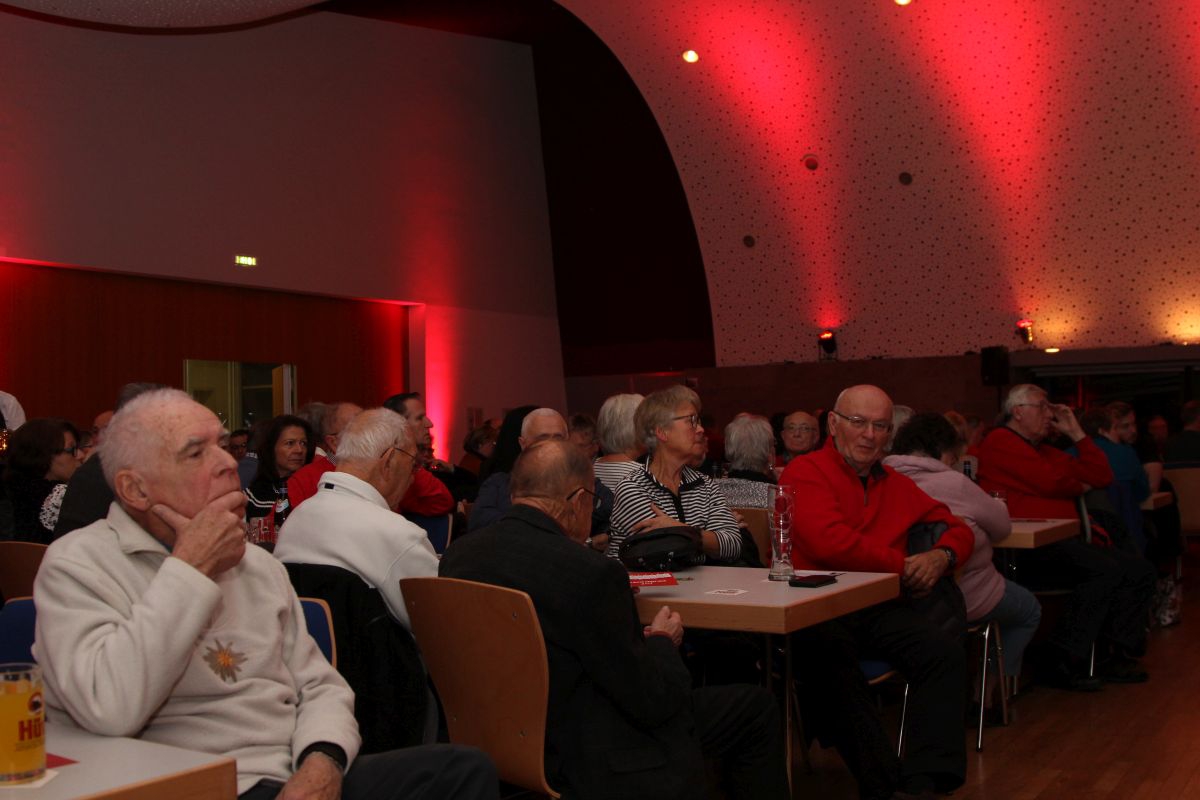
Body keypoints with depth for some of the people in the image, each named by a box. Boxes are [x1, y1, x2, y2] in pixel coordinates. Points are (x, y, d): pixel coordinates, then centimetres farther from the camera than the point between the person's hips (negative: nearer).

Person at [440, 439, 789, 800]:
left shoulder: (457, 554, -4)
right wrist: (662, 641, 2)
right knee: (758, 708, 11)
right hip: (595, 763, -8)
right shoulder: (590, 571, -27)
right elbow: (651, 702, -19)